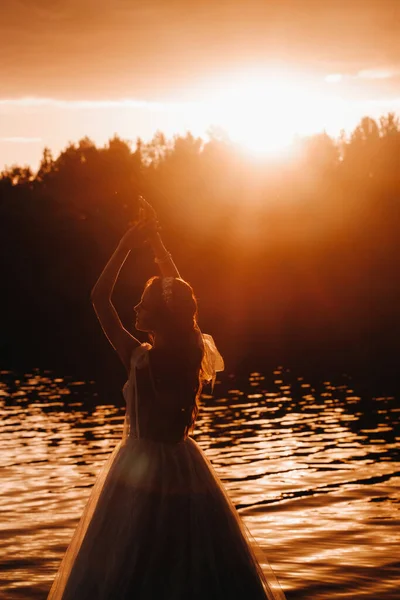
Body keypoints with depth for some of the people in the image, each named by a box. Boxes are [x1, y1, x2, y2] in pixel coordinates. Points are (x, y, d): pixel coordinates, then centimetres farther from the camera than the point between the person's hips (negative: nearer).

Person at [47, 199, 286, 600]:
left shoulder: (138, 358, -19)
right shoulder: (193, 353, -6)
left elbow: (99, 297, -11)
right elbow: (178, 292, 9)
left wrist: (128, 242, -6)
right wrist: (154, 240, 15)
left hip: (141, 472, -5)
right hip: (182, 469, 5)